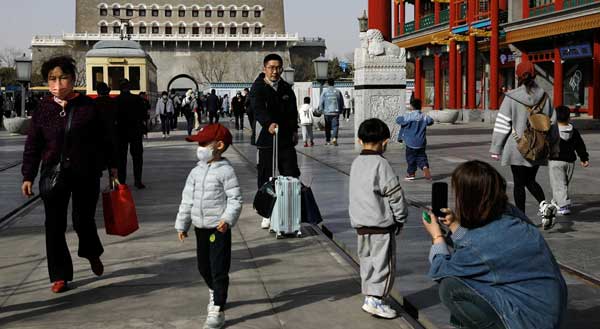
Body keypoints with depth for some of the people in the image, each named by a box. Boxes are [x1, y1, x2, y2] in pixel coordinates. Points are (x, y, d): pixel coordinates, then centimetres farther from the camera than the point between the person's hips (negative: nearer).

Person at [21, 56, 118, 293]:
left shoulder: (89, 107, -5)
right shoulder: (43, 109, 0)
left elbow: (107, 137, 3)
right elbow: (33, 145, 4)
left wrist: (112, 165, 7)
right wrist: (28, 177, 0)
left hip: (86, 174, -2)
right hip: (54, 174, 2)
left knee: (83, 220, 2)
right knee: (54, 225, 1)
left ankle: (92, 253, 36)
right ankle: (60, 275, 14)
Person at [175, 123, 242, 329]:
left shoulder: (225, 171, -11)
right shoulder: (196, 172, 8)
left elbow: (235, 200, -14)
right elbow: (187, 200, 11)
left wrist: (227, 219, -29)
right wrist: (182, 225, 11)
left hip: (219, 228, -7)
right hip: (200, 227, 7)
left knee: (219, 270, -4)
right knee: (203, 267, 19)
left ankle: (217, 311, 1)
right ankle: (215, 293, 44)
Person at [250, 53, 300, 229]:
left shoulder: (287, 88, 10)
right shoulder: (258, 89, -7)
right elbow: (259, 109, -26)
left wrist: (294, 130, 15)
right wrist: (269, 123, -43)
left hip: (286, 138, 4)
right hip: (266, 140, -3)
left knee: (291, 176, 2)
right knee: (265, 178, 3)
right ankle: (267, 214, 14)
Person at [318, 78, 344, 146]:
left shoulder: (325, 92, -2)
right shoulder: (338, 92, 4)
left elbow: (321, 103, -2)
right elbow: (342, 102, 9)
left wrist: (321, 110, 9)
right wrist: (341, 110, 19)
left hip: (327, 112, 0)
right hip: (336, 112, 0)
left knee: (327, 127, 12)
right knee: (335, 126, -2)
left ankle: (328, 140, 20)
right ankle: (335, 138, -24)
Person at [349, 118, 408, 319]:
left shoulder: (356, 163, 9)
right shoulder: (380, 163, -14)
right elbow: (394, 194, -14)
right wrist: (400, 217, 0)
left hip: (360, 223, 7)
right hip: (381, 224, -7)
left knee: (367, 261, 15)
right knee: (383, 262, 0)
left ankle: (369, 296, 21)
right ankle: (374, 300, -3)